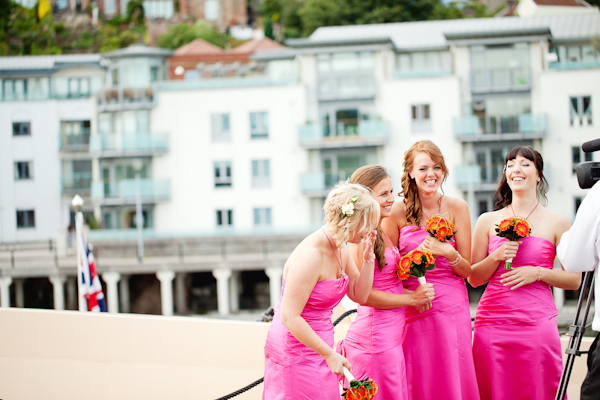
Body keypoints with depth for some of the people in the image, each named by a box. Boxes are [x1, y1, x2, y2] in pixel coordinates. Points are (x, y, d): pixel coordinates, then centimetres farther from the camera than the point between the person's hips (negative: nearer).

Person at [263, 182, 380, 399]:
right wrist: (330, 355, -21)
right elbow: (289, 317, -24)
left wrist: (368, 257, -1)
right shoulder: (310, 256, -23)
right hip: (297, 352, -9)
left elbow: (359, 295, 15)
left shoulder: (340, 250, 5)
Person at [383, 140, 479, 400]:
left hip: (452, 307, 1)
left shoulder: (456, 207, 1)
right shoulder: (398, 211, -2)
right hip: (412, 310, -1)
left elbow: (467, 270, 1)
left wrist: (448, 253, -16)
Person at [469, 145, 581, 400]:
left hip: (536, 321, -1)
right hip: (493, 320, 1)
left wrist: (537, 273, -8)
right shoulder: (488, 221, 10)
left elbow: (574, 280, 7)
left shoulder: (556, 223, 6)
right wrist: (496, 257, -5)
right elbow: (474, 279, 12)